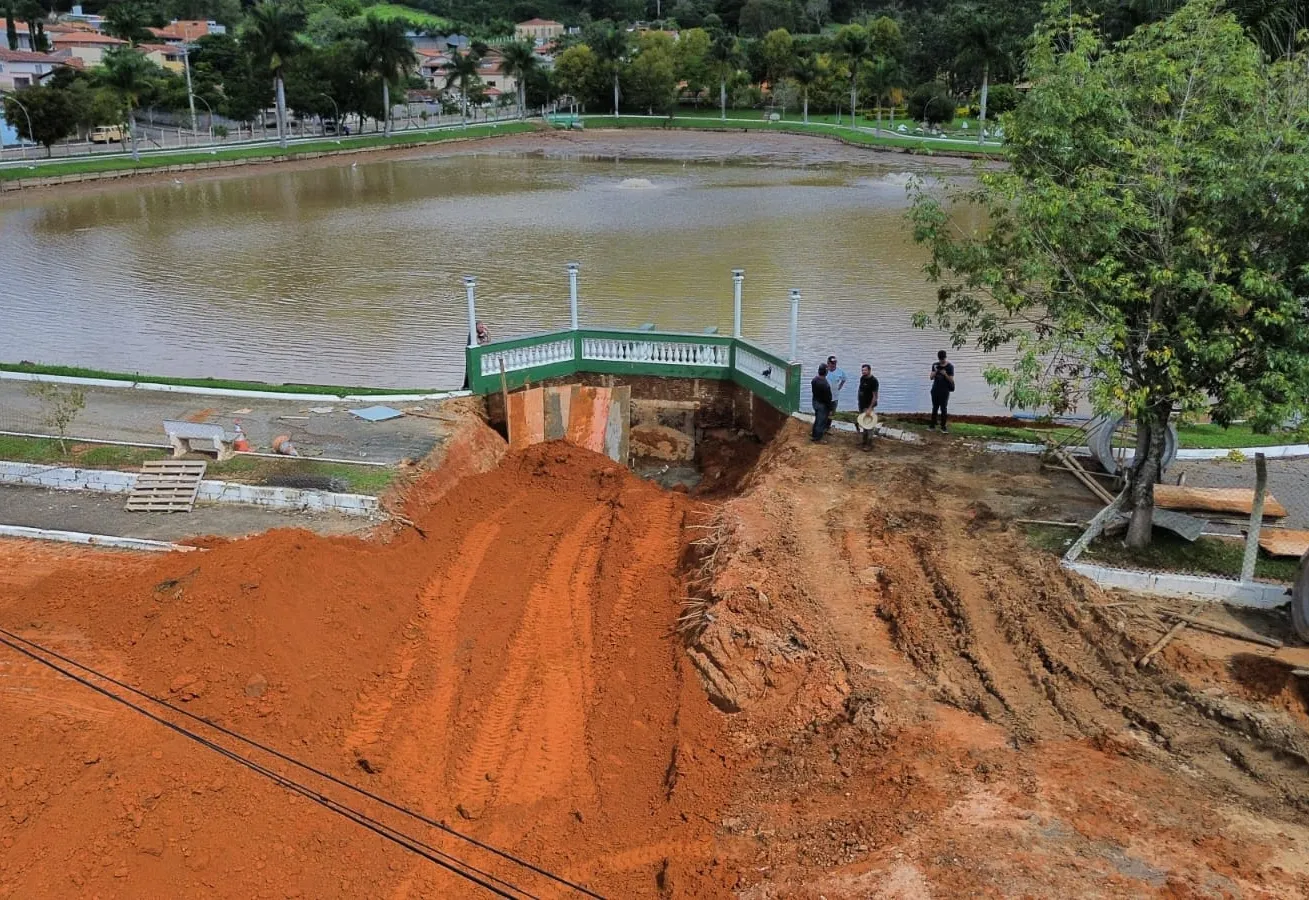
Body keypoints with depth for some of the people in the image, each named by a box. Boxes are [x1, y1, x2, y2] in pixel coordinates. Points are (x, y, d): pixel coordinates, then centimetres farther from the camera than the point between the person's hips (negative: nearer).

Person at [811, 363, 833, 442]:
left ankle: (815, 434, 40)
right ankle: (817, 438, 21)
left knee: (817, 419, 25)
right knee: (821, 421, 9)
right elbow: (828, 398, -24)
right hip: (822, 404, -8)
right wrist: (830, 409, -13)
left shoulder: (814, 380, -9)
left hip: (815, 402, 8)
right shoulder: (825, 385, -32)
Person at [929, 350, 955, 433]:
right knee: (934, 408, 10)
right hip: (935, 390, 4)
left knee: (943, 409, -2)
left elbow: (951, 380, -7)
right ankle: (932, 425, 17)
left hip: (944, 391, -3)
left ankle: (943, 427, 3)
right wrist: (934, 372, -14)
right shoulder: (935, 365, 5)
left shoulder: (950, 366, -5)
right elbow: (931, 377, 6)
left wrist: (945, 374, -23)